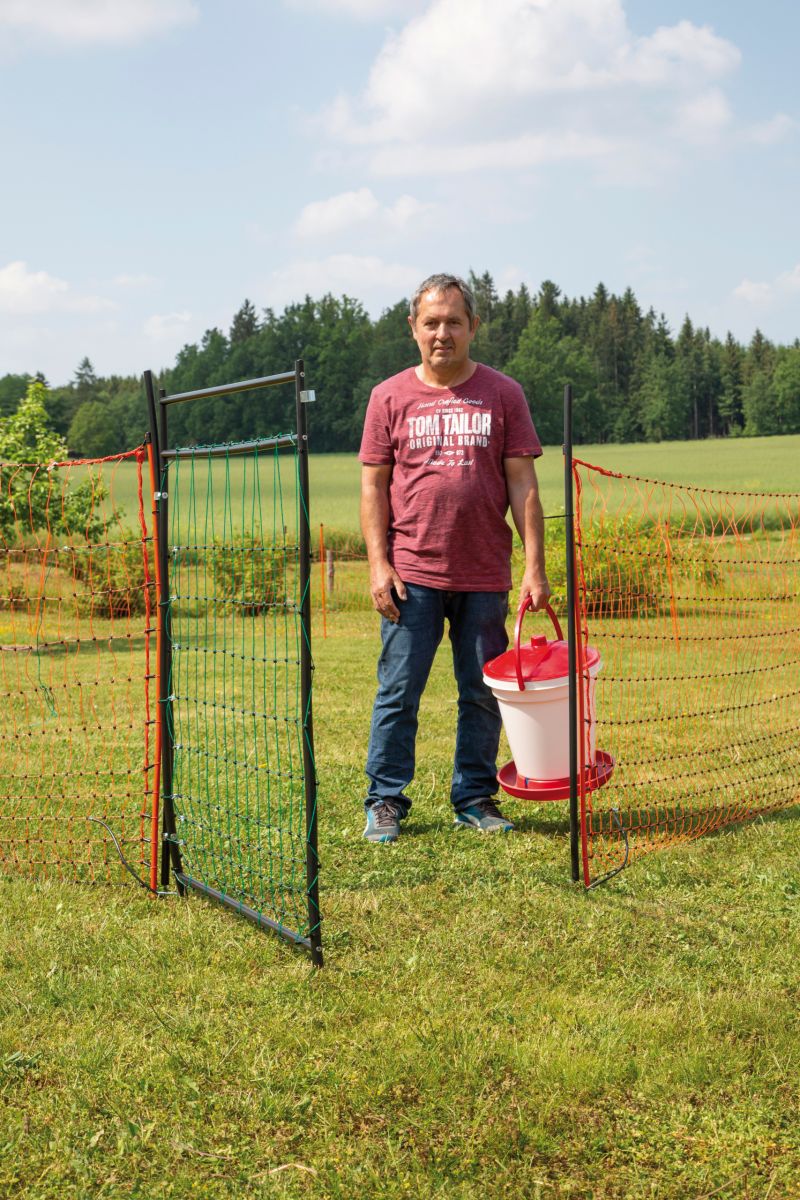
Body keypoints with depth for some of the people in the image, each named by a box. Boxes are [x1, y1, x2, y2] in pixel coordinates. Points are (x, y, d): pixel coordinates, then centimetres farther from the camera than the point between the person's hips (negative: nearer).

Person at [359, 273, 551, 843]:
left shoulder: (503, 394, 5)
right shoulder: (390, 397, 6)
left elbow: (523, 486, 4)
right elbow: (374, 486, 5)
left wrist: (535, 566, -3)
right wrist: (378, 564, -4)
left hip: (484, 577, 1)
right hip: (412, 575, -1)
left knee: (483, 693, 7)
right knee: (398, 693, 1)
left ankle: (476, 798, 20)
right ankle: (386, 801, 12)